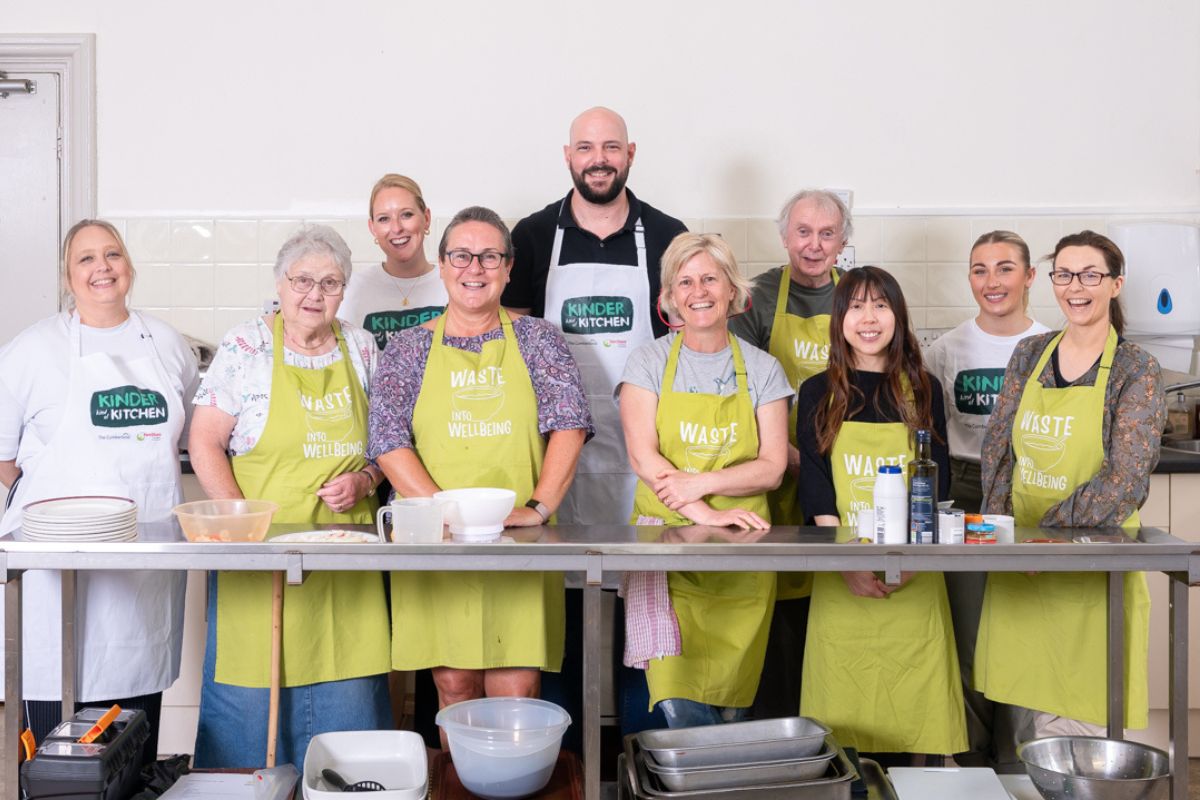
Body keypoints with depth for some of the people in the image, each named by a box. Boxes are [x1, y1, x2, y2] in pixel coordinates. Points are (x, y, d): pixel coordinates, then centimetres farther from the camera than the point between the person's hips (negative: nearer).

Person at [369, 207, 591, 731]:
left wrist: (539, 506, -13)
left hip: (520, 545, 0)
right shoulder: (410, 348, 9)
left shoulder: (536, 339, 9)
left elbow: (569, 423, 0)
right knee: (453, 683, 4)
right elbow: (388, 441, 0)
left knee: (517, 690, -4)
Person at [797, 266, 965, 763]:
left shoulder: (923, 390, 8)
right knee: (845, 720, 0)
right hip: (840, 582, -1)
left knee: (906, 713, 1)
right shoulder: (819, 394, 6)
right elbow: (814, 488, 1)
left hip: (913, 583, 1)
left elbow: (937, 483, 5)